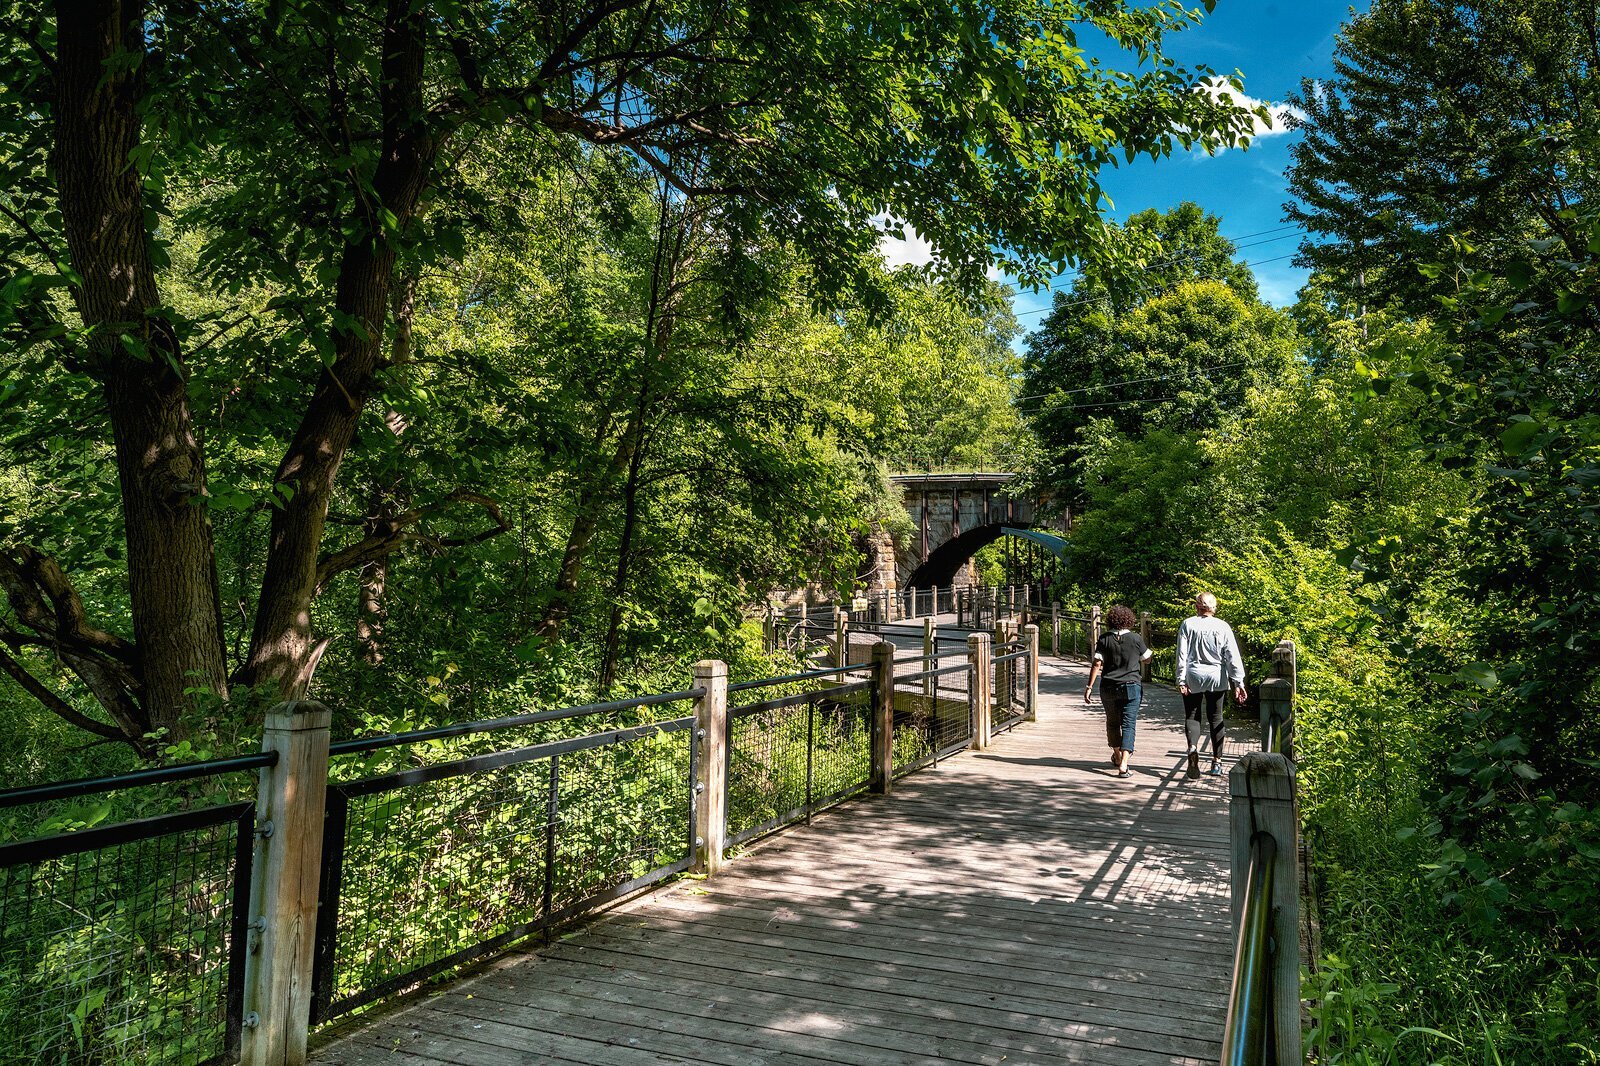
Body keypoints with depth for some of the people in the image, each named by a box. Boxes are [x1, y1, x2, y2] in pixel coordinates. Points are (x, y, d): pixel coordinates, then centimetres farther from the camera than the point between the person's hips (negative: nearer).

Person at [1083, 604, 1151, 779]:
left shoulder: (1104, 639, -4)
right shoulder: (1136, 638, -5)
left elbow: (1097, 664, -8)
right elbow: (1146, 658, 10)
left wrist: (1089, 687, -4)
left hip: (1108, 688, 2)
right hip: (1131, 687, -2)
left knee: (1112, 722, 20)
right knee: (1128, 725, -1)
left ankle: (1117, 756, 39)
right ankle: (1123, 765, -14)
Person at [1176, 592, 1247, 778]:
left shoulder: (1188, 624, -4)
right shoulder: (1222, 627, -2)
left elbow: (1182, 654, -6)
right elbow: (1233, 656, -4)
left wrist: (1181, 680, -4)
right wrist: (1238, 682, -2)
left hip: (1193, 678, -1)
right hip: (1216, 677, 1)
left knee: (1192, 716, 5)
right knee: (1216, 718, 13)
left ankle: (1193, 747, -23)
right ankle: (1217, 761, 16)